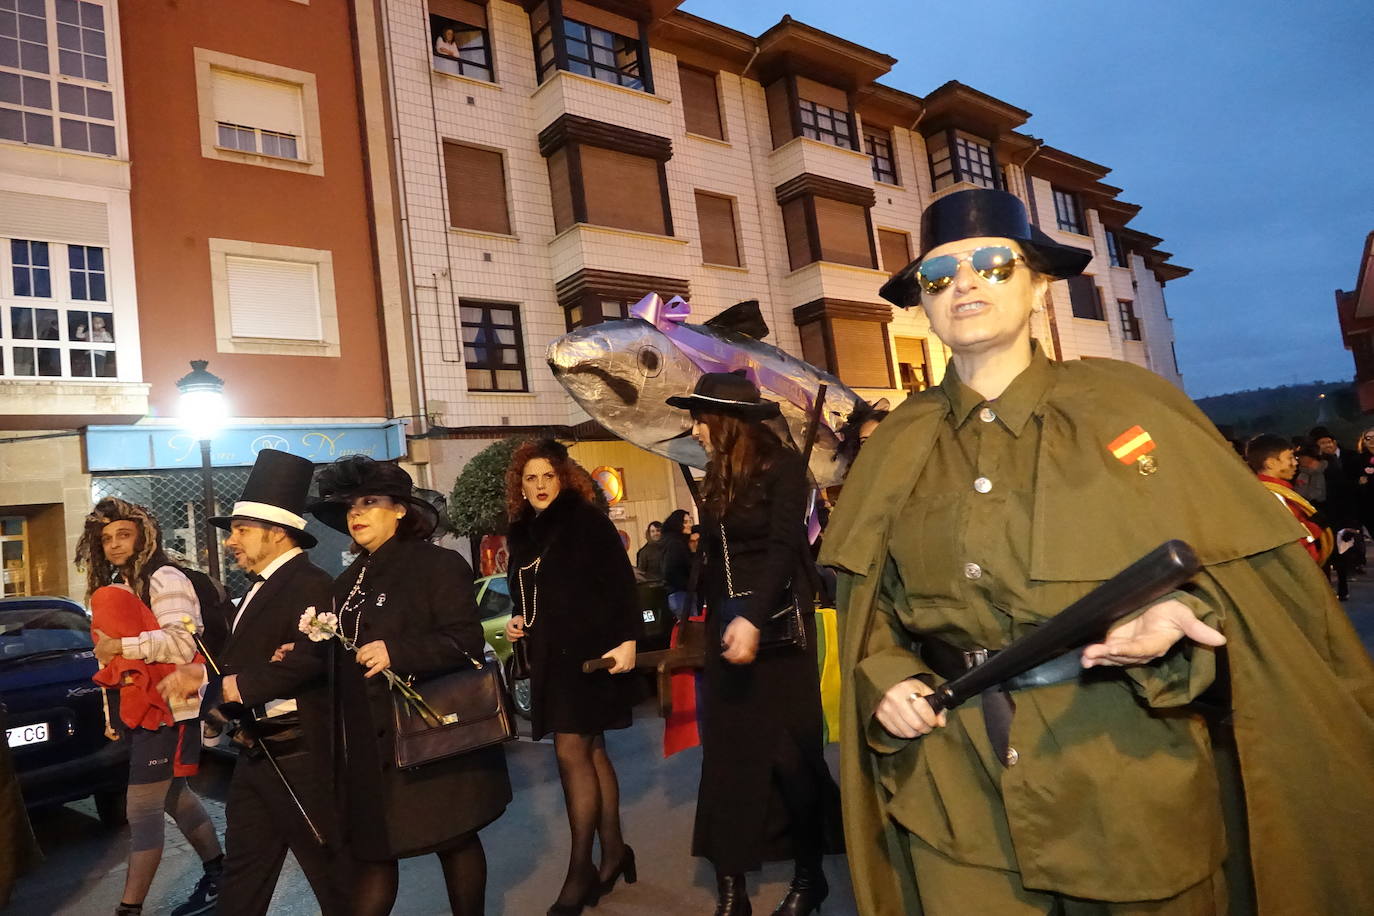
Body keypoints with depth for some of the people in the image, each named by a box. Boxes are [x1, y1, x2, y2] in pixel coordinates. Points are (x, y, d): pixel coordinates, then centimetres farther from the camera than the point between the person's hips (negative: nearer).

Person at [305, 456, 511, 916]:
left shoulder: (439, 564, -10)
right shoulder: (348, 583, 14)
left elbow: (466, 641, -18)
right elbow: (343, 659, 21)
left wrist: (397, 652, -27)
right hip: (370, 746, 6)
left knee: (455, 841, 9)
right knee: (370, 850, 9)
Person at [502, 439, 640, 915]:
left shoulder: (587, 519, -8)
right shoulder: (522, 533, 10)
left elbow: (621, 583, -12)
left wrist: (627, 639, -20)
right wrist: (518, 621, 2)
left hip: (588, 651, -6)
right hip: (549, 656, 7)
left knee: (571, 752, -7)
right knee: (590, 751, 13)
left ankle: (580, 870, 5)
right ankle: (613, 851, 26)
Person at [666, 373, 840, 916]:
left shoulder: (781, 466, -6)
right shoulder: (716, 481, 14)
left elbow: (783, 547, -16)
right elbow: (715, 561, 13)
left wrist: (753, 620, -26)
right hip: (727, 627, 6)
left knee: (789, 750, 1)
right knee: (727, 752, 4)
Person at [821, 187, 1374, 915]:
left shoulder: (1129, 404, -4)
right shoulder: (898, 446, 2)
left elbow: (1251, 572, -3)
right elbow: (873, 607, 10)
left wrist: (1173, 619, -22)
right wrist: (887, 682, -7)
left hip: (1137, 787, -1)